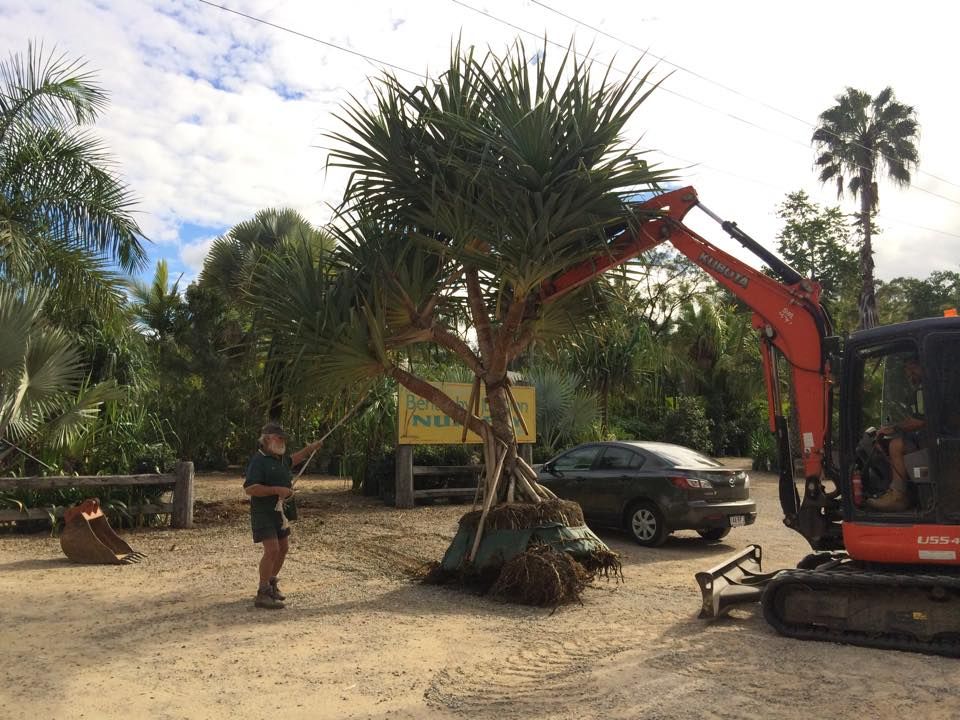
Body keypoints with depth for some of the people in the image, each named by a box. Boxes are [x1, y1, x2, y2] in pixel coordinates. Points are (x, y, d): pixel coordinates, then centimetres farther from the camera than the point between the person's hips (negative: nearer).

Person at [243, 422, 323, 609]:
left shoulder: (281, 458, 10)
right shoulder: (258, 460, -17)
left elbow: (292, 460, 35)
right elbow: (249, 488, -25)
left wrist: (311, 448, 31)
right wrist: (277, 490, -27)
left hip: (280, 511, 9)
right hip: (264, 512, -9)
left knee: (283, 548, 16)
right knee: (272, 550, -17)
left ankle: (272, 583, 34)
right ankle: (262, 593, -8)